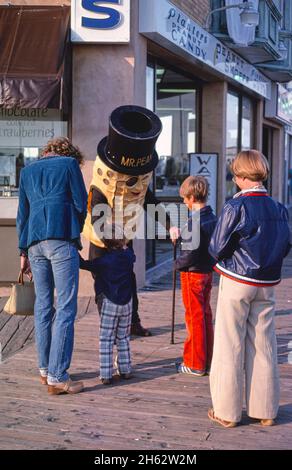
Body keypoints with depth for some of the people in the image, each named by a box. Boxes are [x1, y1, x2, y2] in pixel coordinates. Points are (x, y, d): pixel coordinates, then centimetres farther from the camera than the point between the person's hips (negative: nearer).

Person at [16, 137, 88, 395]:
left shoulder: (27, 171, 22)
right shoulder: (69, 164, 8)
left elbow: (22, 214, 20)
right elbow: (81, 204, 4)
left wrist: (24, 251, 21)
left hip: (35, 242, 6)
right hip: (62, 239, -5)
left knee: (43, 306, 13)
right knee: (66, 308, -5)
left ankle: (45, 369, 19)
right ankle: (57, 376, -8)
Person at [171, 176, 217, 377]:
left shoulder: (195, 220, -21)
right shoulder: (212, 217, 5)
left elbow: (193, 250, -24)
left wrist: (178, 264, -8)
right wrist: (181, 235, 18)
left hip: (193, 273, -8)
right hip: (208, 272, 8)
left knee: (195, 317, 1)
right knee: (206, 315, 15)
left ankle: (195, 365, 10)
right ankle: (207, 361, 24)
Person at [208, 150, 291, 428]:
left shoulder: (236, 207, -15)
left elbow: (216, 249, -12)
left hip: (236, 282, -5)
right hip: (267, 285, 5)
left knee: (230, 347, 5)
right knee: (263, 347, 12)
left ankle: (227, 412, 13)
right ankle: (265, 410, 21)